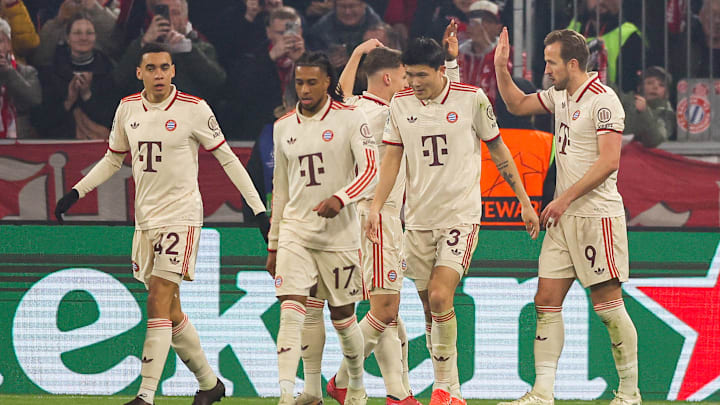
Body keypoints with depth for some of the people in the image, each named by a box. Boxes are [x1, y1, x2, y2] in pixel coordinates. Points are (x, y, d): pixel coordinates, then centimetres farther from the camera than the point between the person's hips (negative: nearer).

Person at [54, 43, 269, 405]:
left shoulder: (194, 110, -8)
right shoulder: (127, 109, 6)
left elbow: (227, 158, -1)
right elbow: (113, 159, 20)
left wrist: (258, 208, -3)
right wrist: (76, 192, 10)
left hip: (181, 216, -6)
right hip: (146, 219, 6)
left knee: (158, 303, -15)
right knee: (169, 311, 10)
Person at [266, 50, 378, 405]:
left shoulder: (350, 119, -4)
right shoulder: (284, 127, 10)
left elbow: (370, 169, -13)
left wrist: (340, 198, -31)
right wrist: (273, 244, 17)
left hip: (339, 233, -3)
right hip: (295, 231, 3)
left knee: (342, 316, 7)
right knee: (291, 310, -14)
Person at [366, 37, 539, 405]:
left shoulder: (472, 99, -5)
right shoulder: (400, 105, 4)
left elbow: (498, 151, 4)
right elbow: (392, 158, 7)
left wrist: (524, 201, 6)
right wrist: (376, 206, -5)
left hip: (461, 214, -4)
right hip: (418, 219, 4)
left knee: (440, 296, -19)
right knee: (431, 308, 5)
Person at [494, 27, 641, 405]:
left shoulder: (603, 100, -13)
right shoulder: (560, 95, 13)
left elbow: (608, 161, -19)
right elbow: (518, 104, 28)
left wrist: (566, 198, -19)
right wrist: (501, 67, 14)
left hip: (597, 216, -9)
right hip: (563, 217, 9)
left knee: (608, 305, -5)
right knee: (546, 302, 2)